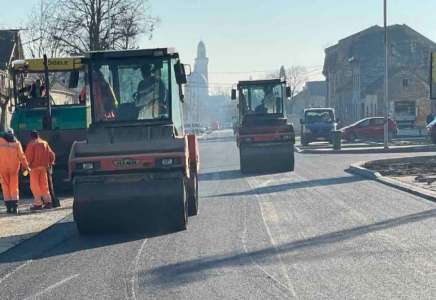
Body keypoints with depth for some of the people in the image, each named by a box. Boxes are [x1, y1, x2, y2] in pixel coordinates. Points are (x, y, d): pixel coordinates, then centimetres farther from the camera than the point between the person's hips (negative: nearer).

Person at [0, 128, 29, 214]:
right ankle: (15, 207, -2)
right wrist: (26, 166, 8)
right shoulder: (16, 143, 1)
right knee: (14, 187, 6)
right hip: (14, 167, 1)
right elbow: (21, 156, 1)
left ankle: (8, 207, 1)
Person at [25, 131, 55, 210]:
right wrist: (50, 163, 22)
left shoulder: (31, 144, -5)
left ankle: (38, 204, -6)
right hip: (44, 167, 5)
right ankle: (48, 201, 9)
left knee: (35, 186, -1)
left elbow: (28, 156, -13)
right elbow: (51, 154, 11)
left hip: (34, 167, -5)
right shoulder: (45, 143, 11)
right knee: (44, 185, 13)